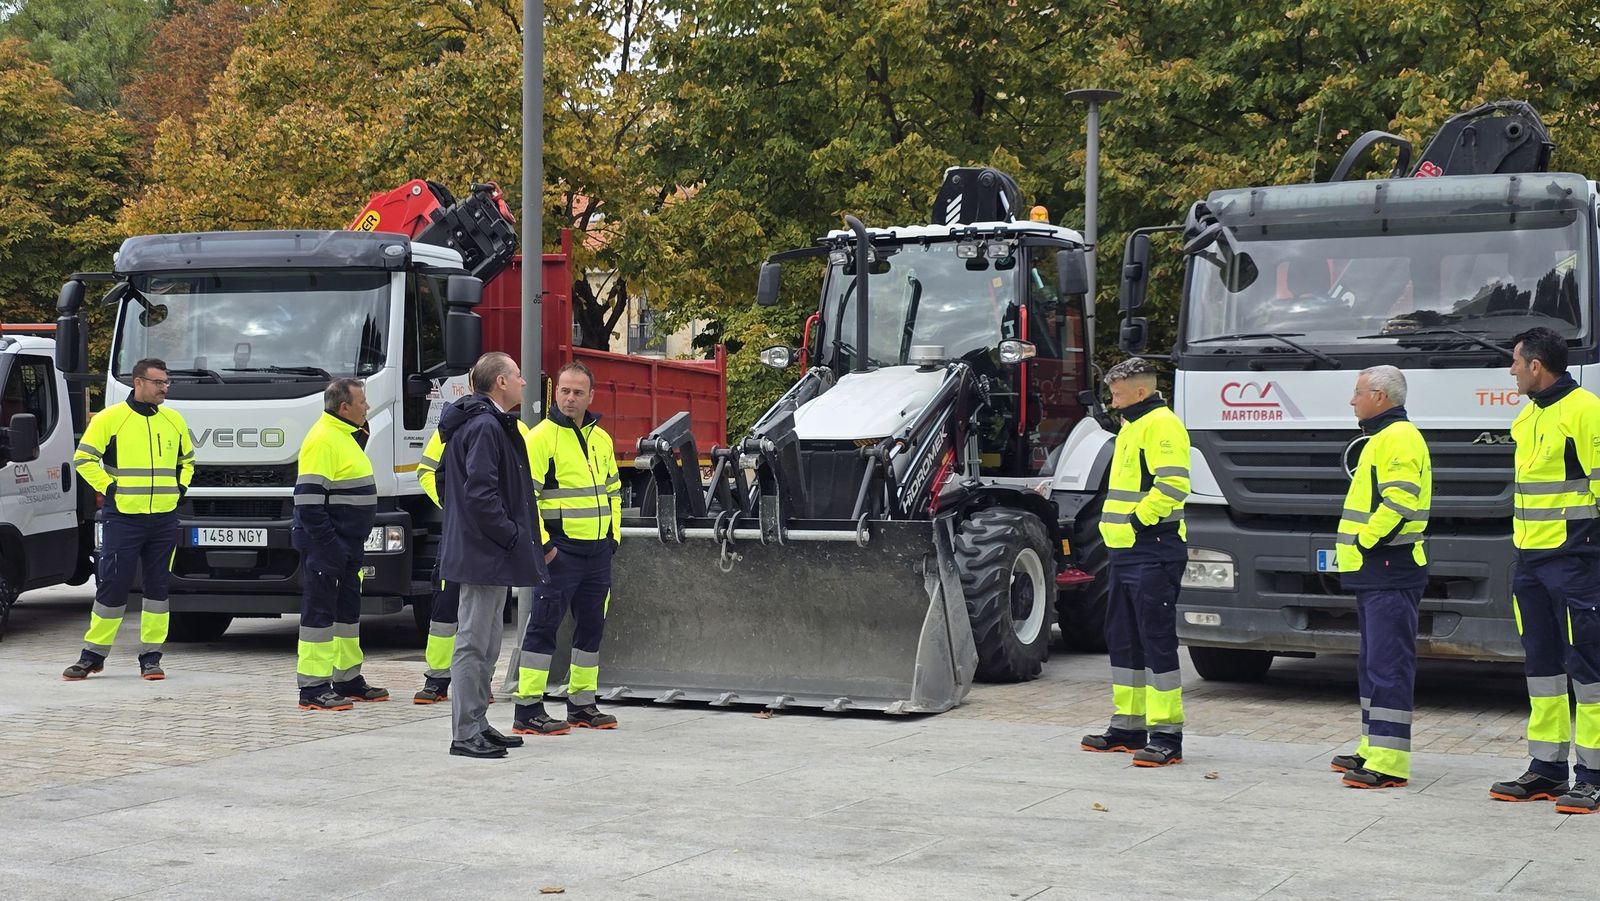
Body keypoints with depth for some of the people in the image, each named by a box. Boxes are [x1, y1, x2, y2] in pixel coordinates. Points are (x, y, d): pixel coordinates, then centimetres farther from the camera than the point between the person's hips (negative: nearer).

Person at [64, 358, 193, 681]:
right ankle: (93, 654, 9)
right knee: (112, 585, -3)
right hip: (123, 518, -4)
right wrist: (107, 488, -7)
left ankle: (151, 657, 12)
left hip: (165, 519, 4)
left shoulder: (175, 420, 11)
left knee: (158, 587, 5)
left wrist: (180, 487, 10)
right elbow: (83, 459, -1)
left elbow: (187, 459, 25)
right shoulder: (110, 418, -3)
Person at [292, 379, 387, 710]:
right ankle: (313, 688, -3)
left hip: (347, 543, 10)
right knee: (320, 610, -6)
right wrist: (327, 542, -24)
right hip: (325, 545, -10)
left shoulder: (347, 436, 16)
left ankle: (348, 679, 26)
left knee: (348, 608, 16)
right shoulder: (322, 439, -16)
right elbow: (308, 496, -22)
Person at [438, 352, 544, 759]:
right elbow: (480, 493, -24)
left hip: (486, 556, 11)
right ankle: (465, 734, -4)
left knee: (486, 646, 16)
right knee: (474, 644, -7)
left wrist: (516, 535, 19)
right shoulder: (485, 427, -16)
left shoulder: (492, 424, 18)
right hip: (486, 555, -11)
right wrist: (512, 535, -18)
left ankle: (477, 724, 23)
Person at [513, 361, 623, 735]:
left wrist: (613, 535, 14)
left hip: (598, 550, 7)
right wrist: (541, 543, -18)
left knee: (592, 625, 13)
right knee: (544, 626, -6)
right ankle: (528, 710, -4)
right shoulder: (541, 437, -9)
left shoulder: (601, 438, 14)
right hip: (560, 550, -7)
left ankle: (582, 704, 23)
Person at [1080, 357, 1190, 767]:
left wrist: (1140, 519, -19)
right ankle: (1129, 726, 23)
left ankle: (1167, 736, -8)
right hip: (1126, 551, 11)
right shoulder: (1132, 426, 20)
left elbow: (1173, 484, -24)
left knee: (1157, 641, -10)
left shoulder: (1161, 425, -12)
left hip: (1153, 553, -11)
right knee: (1122, 639, 15)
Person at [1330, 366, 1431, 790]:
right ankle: (1373, 748, 24)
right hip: (1373, 571, 11)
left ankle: (1389, 761, -14)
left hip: (1390, 572, -11)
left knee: (1388, 664, -12)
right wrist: (1360, 548, 18)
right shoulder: (1381, 438, 22)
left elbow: (1399, 501, -24)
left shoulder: (1399, 438, -13)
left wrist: (1366, 540, -18)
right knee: (1373, 663, 16)